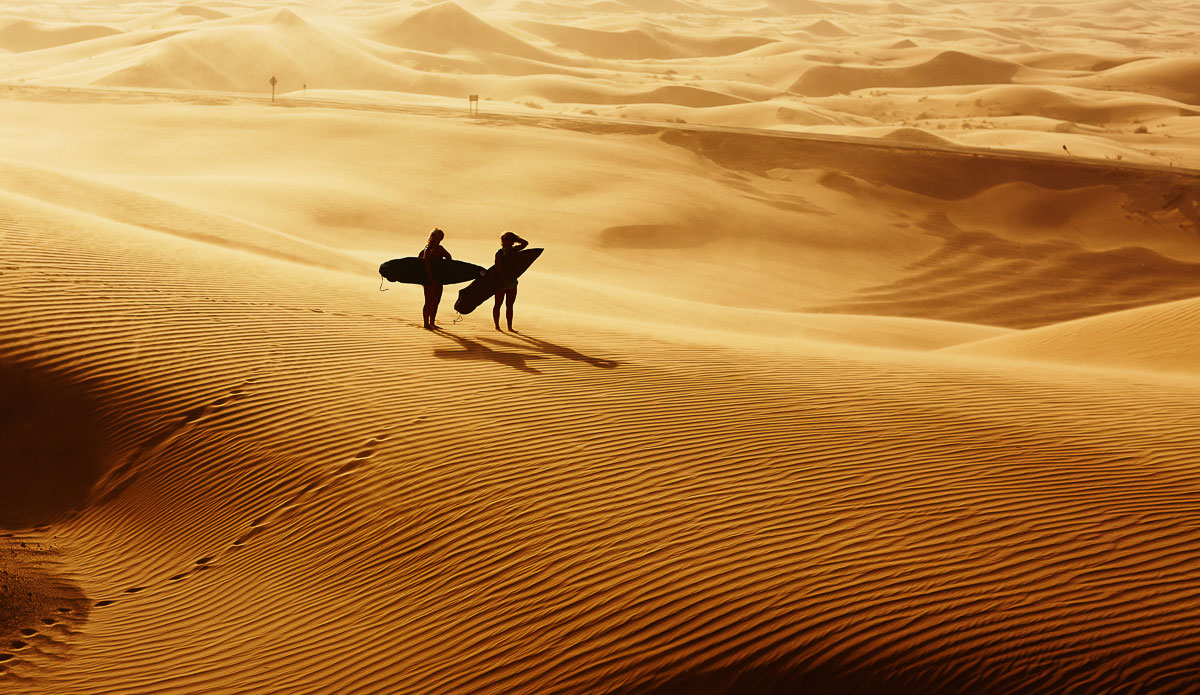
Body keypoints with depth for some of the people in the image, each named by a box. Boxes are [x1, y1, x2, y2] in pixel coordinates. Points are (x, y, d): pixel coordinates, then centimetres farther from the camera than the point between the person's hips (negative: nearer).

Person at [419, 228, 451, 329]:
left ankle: (432, 323, 18)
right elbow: (427, 265, -19)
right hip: (429, 279, -8)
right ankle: (426, 324, -1)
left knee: (436, 301, 10)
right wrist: (431, 278, -23)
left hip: (438, 278, 8)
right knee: (429, 301, -6)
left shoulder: (439, 249, 8)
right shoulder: (428, 250, -13)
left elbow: (448, 257, 17)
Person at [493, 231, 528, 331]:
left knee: (510, 305, 8)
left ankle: (510, 327, 11)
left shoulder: (514, 250, 4)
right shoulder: (499, 253, -13)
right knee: (498, 304, 4)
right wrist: (505, 279, -29)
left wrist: (515, 238, -8)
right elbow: (499, 268, -21)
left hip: (512, 282, 5)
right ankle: (497, 325, 11)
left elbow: (525, 243, 2)